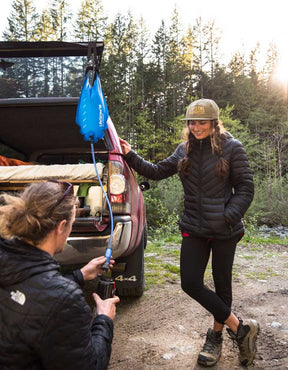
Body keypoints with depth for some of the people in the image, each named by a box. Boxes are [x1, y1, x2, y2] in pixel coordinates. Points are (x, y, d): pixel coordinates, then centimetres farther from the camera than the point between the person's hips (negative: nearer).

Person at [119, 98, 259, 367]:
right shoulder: (185, 150, 6)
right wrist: (130, 156, 4)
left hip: (225, 231, -4)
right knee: (190, 283, -2)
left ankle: (216, 336, 34)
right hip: (194, 228, 4)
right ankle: (240, 328, 16)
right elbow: (157, 172, 12)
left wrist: (228, 217, -17)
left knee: (221, 283, 11)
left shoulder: (231, 148, -5)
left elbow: (245, 189, -5)